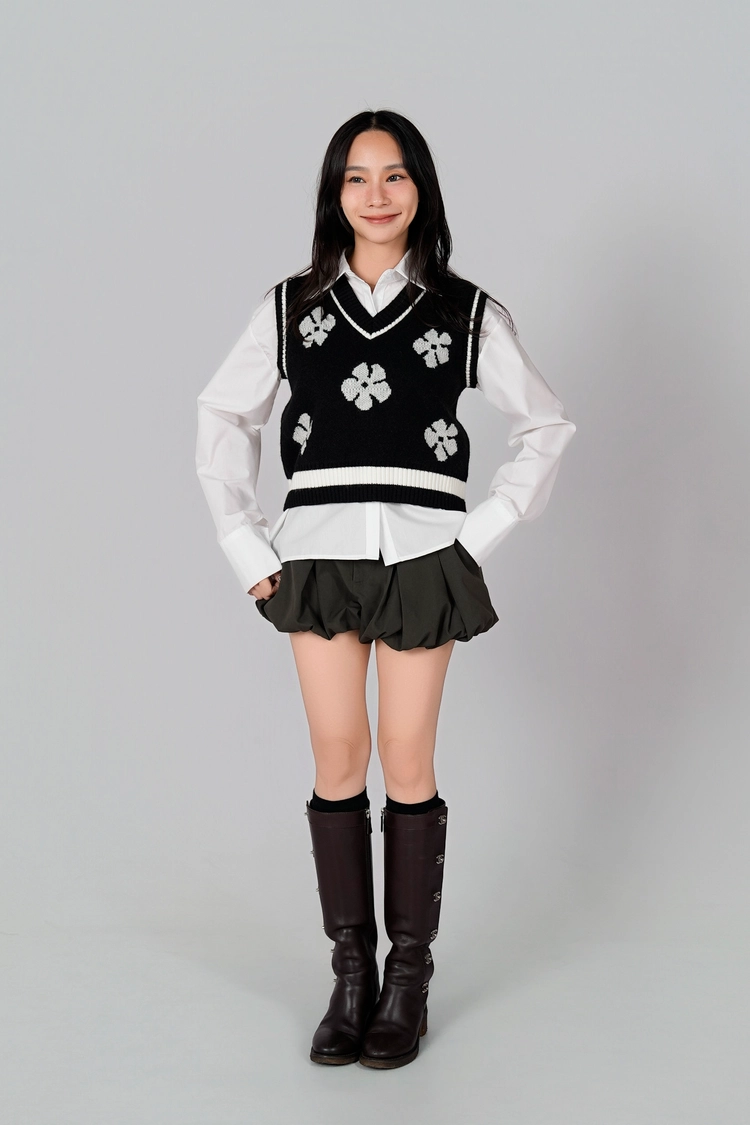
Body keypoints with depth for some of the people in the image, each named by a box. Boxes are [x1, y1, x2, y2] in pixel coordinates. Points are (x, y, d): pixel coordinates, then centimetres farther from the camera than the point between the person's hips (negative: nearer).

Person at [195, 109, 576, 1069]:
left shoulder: (466, 311, 4)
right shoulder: (292, 305, 8)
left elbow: (546, 427, 9)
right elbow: (222, 417, 15)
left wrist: (484, 530, 0)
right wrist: (243, 542, 6)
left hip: (421, 554, -1)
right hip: (318, 551, 1)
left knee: (407, 760, 2)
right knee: (336, 761, 3)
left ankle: (409, 975, 15)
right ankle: (350, 973, 14)